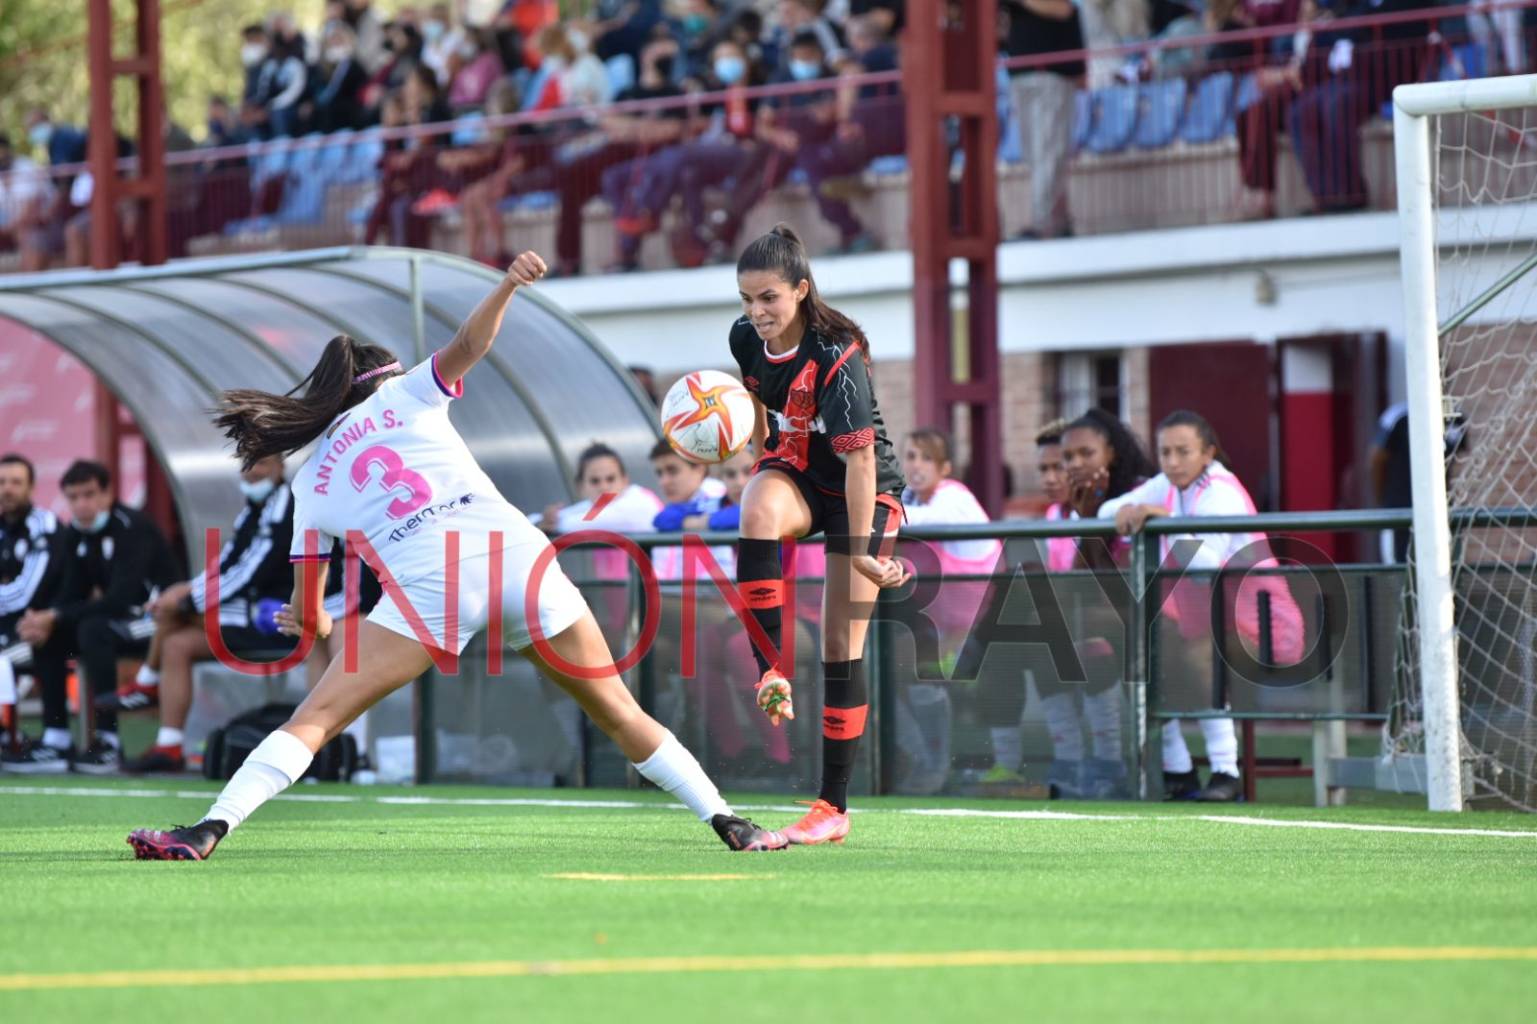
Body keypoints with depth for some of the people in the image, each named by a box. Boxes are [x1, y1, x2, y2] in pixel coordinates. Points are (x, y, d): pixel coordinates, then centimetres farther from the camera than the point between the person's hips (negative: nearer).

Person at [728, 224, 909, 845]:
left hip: (863, 492, -5)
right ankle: (771, 671, -36)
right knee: (759, 510, -35)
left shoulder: (836, 357, -28)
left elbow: (860, 456, -27)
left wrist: (859, 550, -27)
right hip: (795, 472, 5)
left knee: (842, 648, -6)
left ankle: (834, 806, 2)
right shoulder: (747, 339, -9)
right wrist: (762, 461, 23)